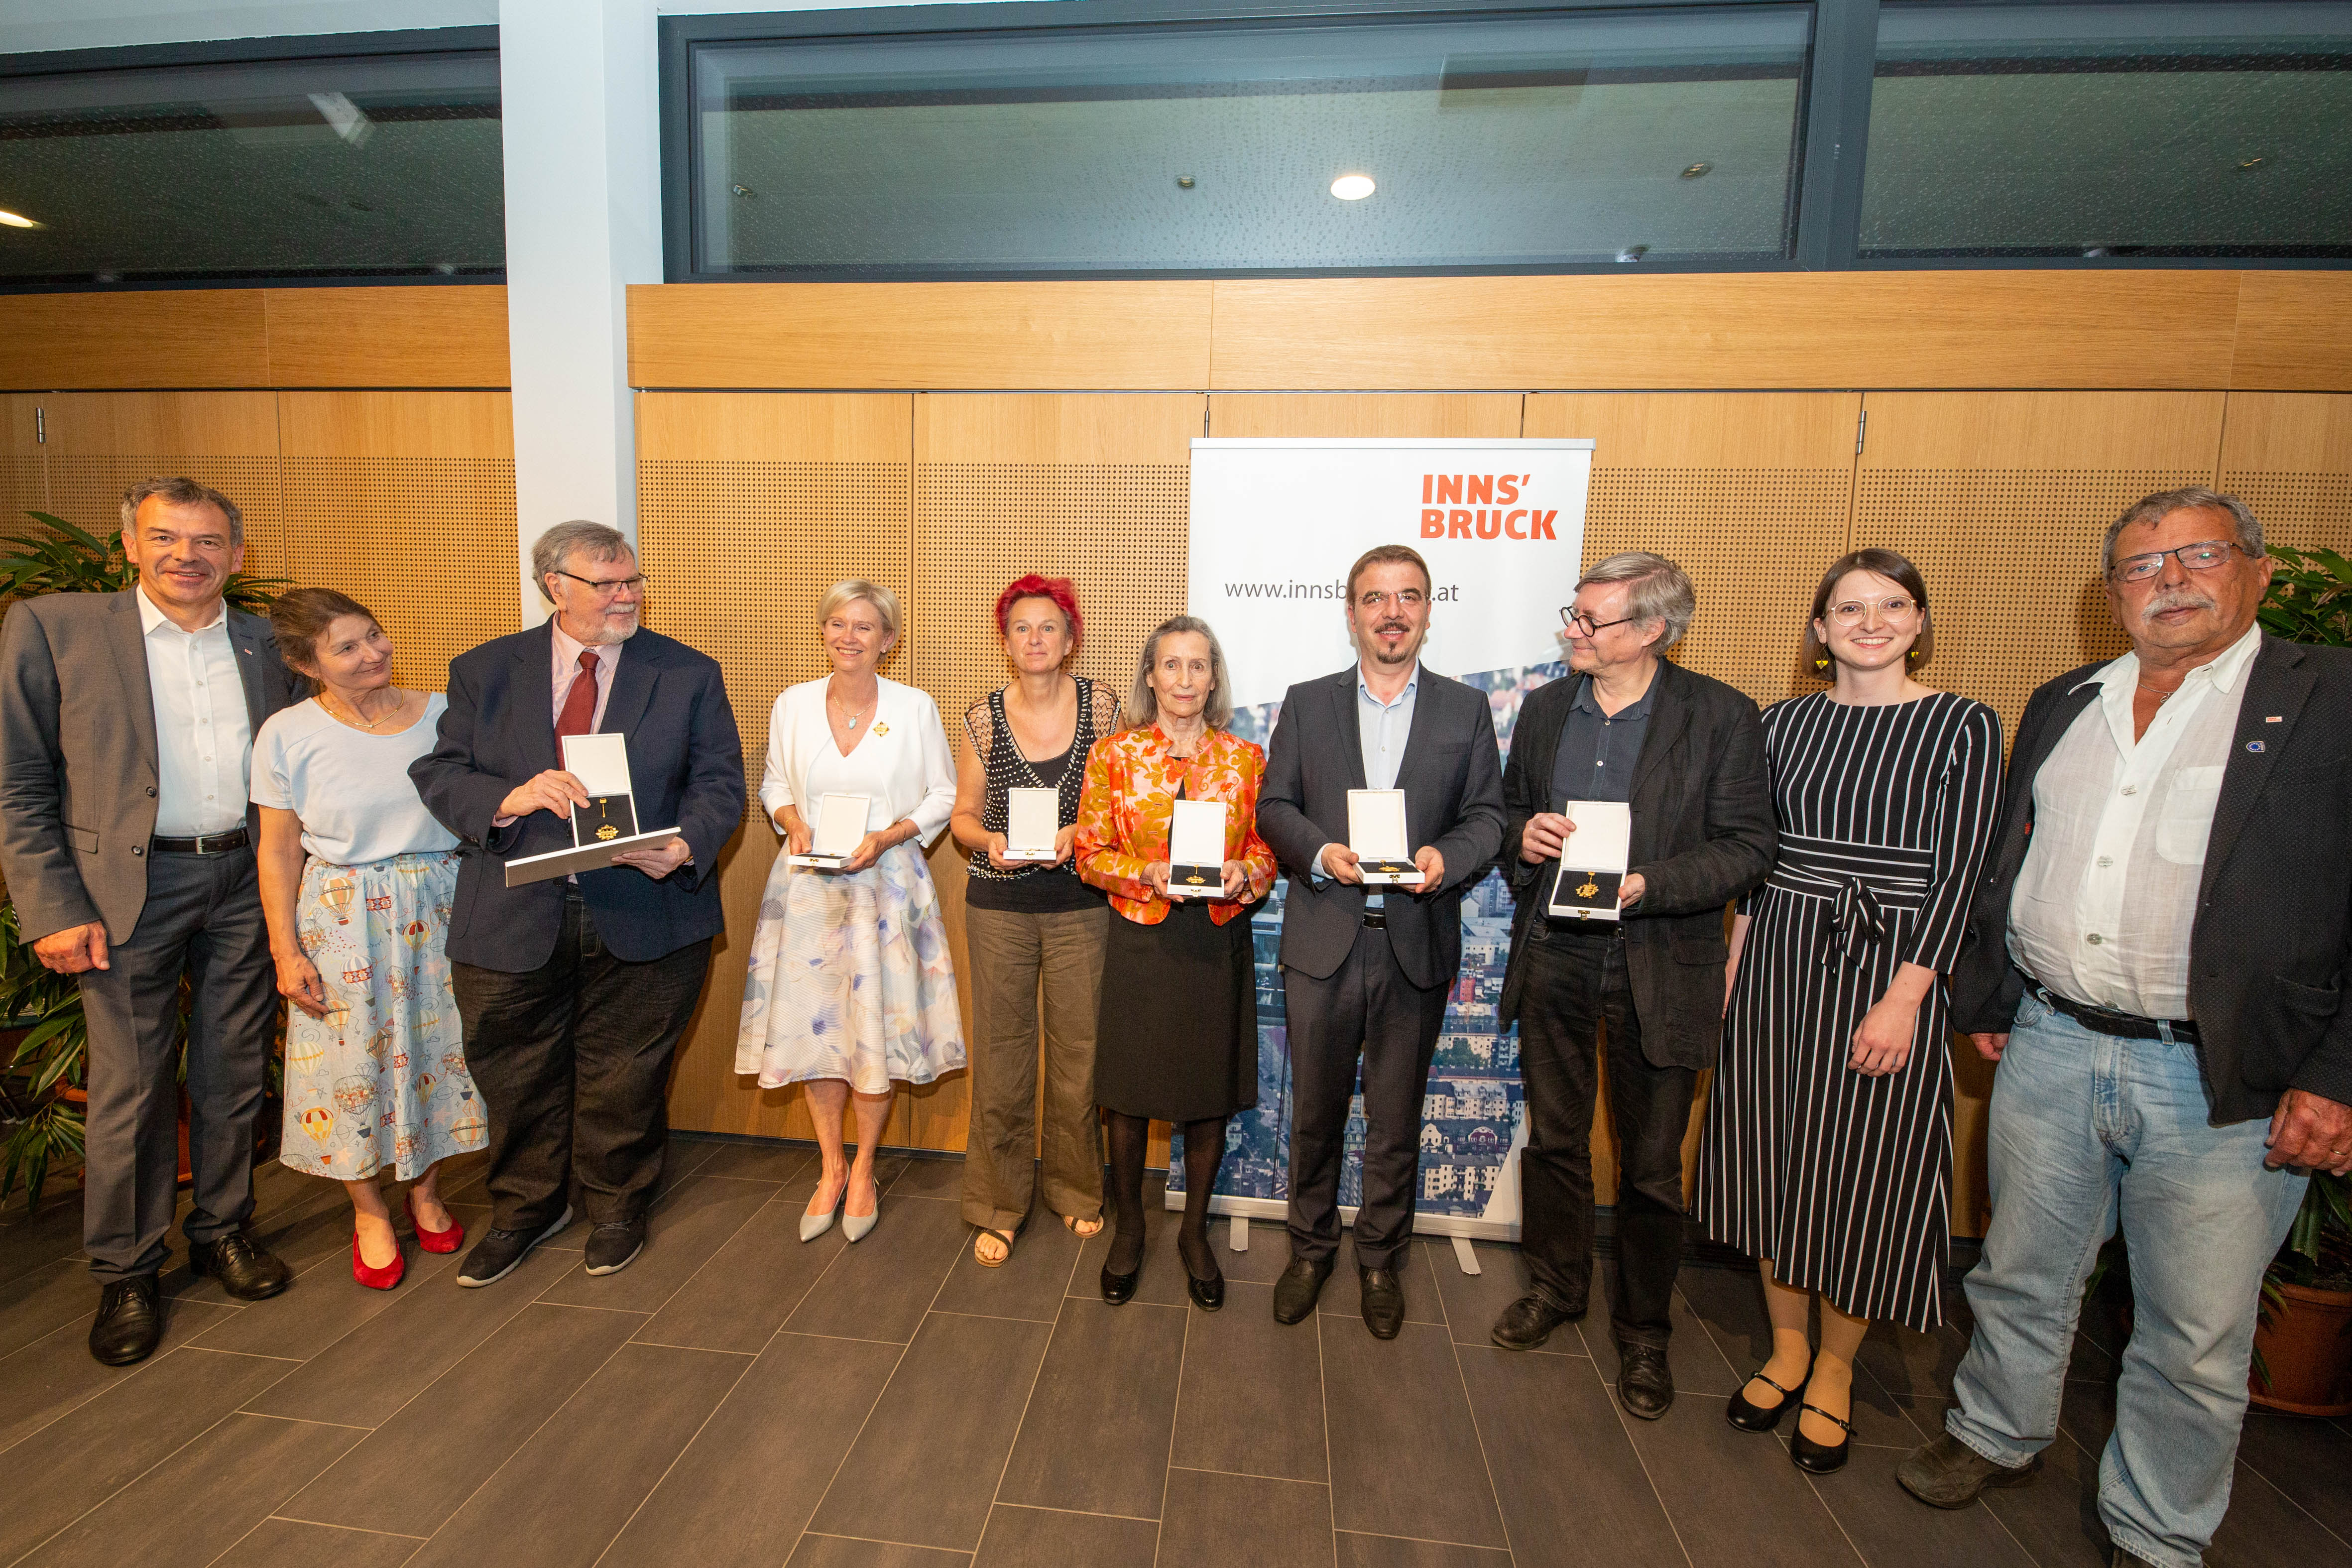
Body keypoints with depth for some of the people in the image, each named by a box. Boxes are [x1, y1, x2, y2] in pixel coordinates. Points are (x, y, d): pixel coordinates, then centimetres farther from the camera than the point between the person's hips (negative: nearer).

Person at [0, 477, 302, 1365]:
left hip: (247, 879, 3)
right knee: (130, 1086, 4)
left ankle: (222, 1231, 30)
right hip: (132, 888, -3)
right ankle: (125, 1273, 22)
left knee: (235, 1074, 12)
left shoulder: (267, 643, 7)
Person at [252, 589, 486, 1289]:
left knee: (438, 1048, 11)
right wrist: (286, 951, -4)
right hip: (343, 918, -1)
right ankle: (370, 1213, 29)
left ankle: (426, 1193, 33)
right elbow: (278, 851, -1)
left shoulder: (441, 713, -1)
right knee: (353, 1062, 7)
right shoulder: (287, 735, -5)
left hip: (440, 908, 2)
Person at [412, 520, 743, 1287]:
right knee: (516, 1078, 16)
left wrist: (686, 847, -22)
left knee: (623, 1079, 13)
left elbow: (719, 782, -3)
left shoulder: (689, 674, 0)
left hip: (644, 917, -1)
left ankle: (616, 1207, 39)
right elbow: (438, 773, 0)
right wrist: (509, 799, -21)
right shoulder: (483, 671, 5)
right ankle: (525, 1208, 43)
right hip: (512, 920, 2)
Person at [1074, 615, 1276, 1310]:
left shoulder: (1245, 759, 3)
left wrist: (1243, 877, -14)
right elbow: (1090, 853, -1)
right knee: (1129, 1094, 9)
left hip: (1219, 943, 1)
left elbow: (1266, 853, 7)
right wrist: (1148, 875, -17)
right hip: (1139, 942, -1)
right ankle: (1128, 1227, 33)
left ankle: (1195, 1231, 33)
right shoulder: (1114, 754, -1)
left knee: (1211, 1096, 11)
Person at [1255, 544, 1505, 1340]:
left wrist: (1444, 858, -17)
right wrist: (1320, 853, -16)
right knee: (1315, 1111, 13)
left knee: (1396, 1118, 14)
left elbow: (1487, 815, 3)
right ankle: (1311, 1246, 35)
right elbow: (1274, 805, 3)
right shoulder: (1306, 704, 5)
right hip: (1323, 944, 0)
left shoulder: (1466, 710, 5)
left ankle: (1381, 1258, 35)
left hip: (1417, 945, 0)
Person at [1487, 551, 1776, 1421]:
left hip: (1659, 969, -3)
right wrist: (1523, 835, -8)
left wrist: (1646, 884, -21)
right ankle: (1556, 1285, 40)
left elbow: (1750, 845, -9)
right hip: (1555, 957, 4)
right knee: (1553, 1138, 17)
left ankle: (1642, 1330, 33)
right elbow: (1507, 810, 15)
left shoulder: (1722, 716, -8)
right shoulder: (1546, 707, 5)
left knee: (1651, 1167, 11)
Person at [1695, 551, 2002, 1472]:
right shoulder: (1787, 721, 6)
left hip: (1888, 971, -3)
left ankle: (1834, 1372, 28)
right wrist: (1738, 961, 5)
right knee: (1772, 1155, 11)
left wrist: (1904, 997, -14)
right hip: (1779, 959, 4)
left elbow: (1957, 874, -8)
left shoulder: (1964, 728, -4)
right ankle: (1786, 1350, 31)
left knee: (1860, 1170, 6)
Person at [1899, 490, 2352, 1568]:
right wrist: (1982, 1000, 14)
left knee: (2195, 1338, 12)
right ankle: (1998, 1436, 42)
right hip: (2048, 1049, 4)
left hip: (2225, 1081, -3)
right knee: (2021, 1275, 19)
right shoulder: (2060, 707, 10)